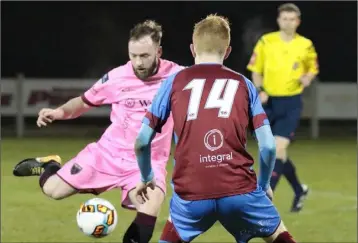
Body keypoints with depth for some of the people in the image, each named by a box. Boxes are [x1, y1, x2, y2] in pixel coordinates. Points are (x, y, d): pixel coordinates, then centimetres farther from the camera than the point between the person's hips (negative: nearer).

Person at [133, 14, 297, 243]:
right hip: (239, 189, 0)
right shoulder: (243, 84, 12)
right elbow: (268, 145, 5)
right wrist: (264, 185, 22)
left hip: (190, 193, 0)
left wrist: (147, 178, 29)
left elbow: (142, 141, 10)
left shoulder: (174, 82, 12)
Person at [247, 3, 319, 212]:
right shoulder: (266, 42, 0)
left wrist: (307, 79, -8)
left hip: (291, 103, -2)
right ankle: (299, 190, 32)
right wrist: (260, 90, -8)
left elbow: (313, 69, 14)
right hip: (270, 102, 2)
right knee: (277, 153, 10)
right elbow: (256, 71, 8)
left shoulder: (306, 45, -1)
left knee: (278, 149, -15)